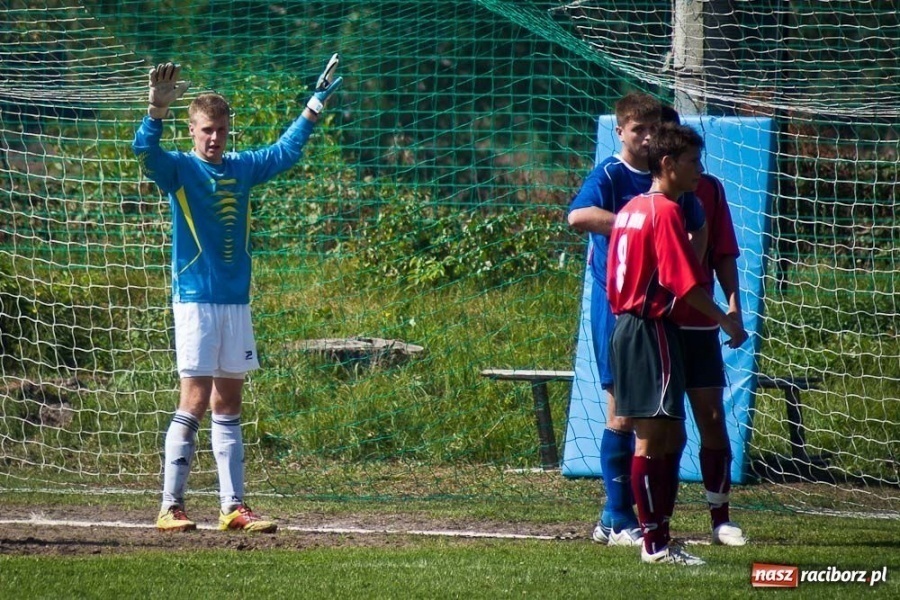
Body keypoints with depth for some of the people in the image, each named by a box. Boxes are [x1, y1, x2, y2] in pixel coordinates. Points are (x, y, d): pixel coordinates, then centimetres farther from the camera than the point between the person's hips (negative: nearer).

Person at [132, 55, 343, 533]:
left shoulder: (242, 169, 11)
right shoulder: (179, 169, -4)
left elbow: (285, 151, 26)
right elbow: (144, 150, -23)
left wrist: (315, 106, 24)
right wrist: (157, 109, -39)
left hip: (237, 301, 6)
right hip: (195, 300, -6)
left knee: (228, 406, 8)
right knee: (195, 403, -9)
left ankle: (233, 507, 10)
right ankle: (170, 507, -5)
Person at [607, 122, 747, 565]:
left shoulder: (631, 209, 16)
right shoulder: (666, 212, -13)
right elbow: (687, 283, -18)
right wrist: (726, 321, -10)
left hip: (626, 325, 10)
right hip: (653, 329, -10)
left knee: (671, 437, 13)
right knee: (653, 438, -8)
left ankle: (660, 538, 14)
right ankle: (654, 543, -7)